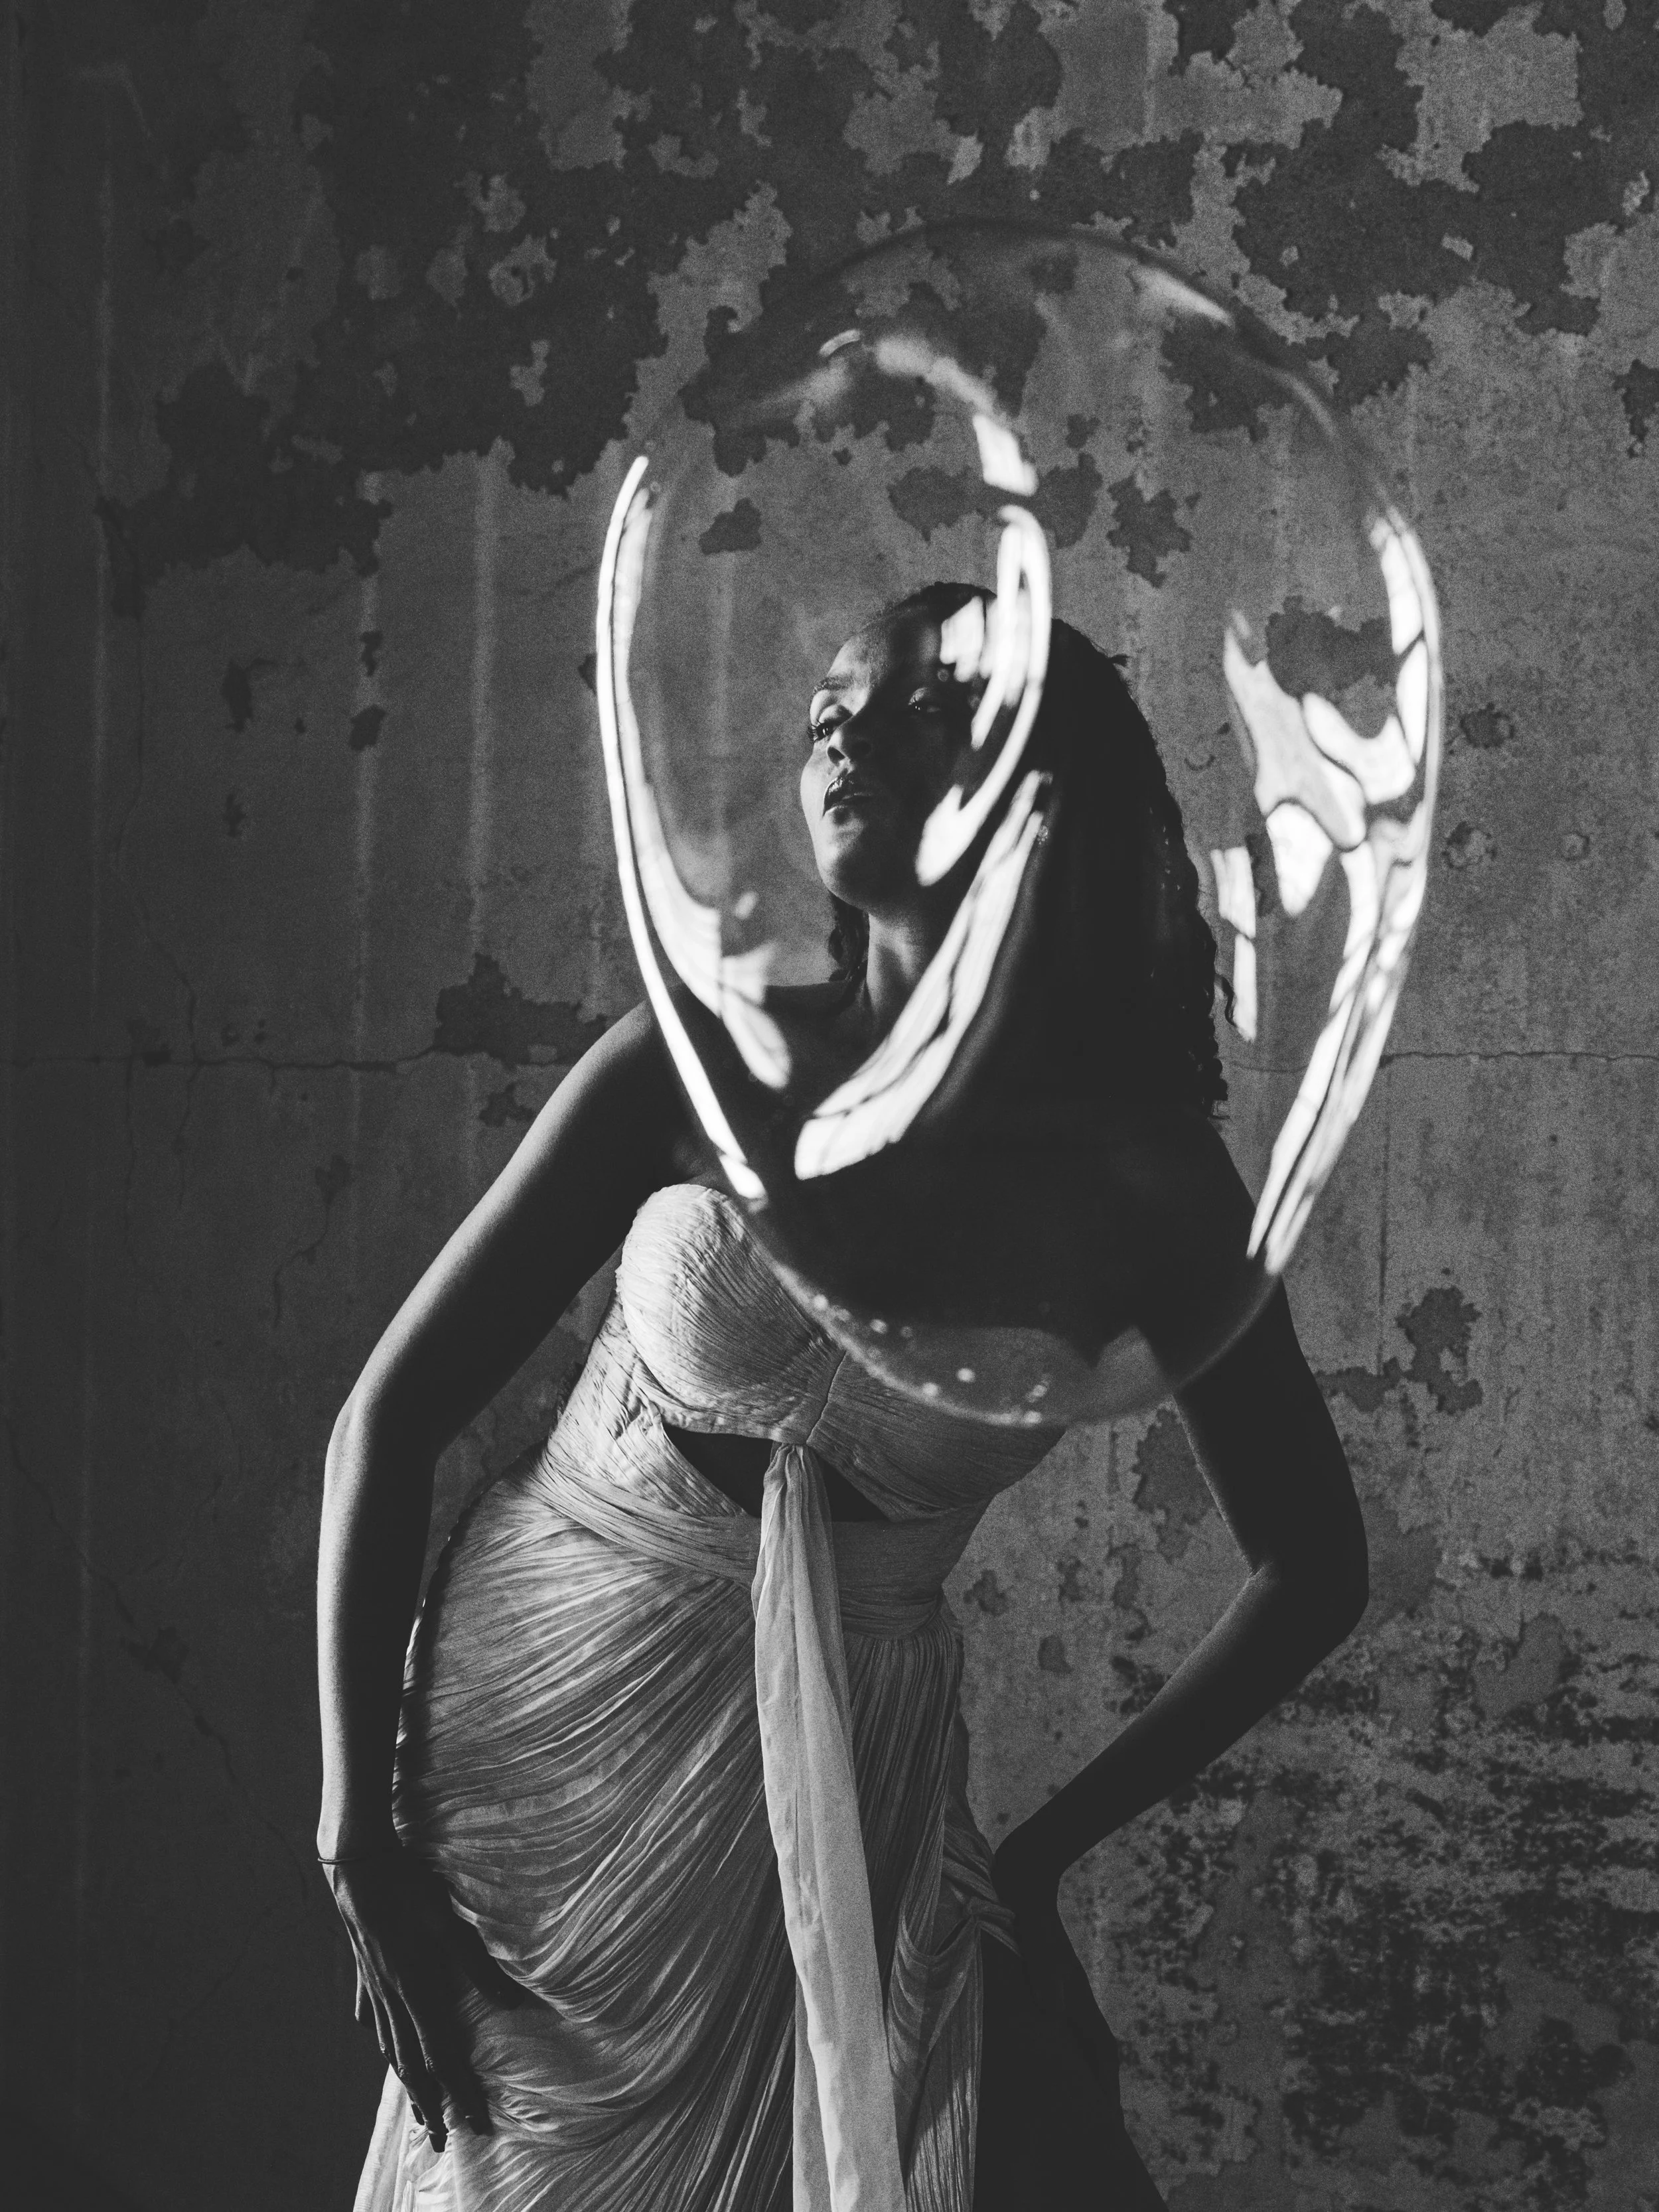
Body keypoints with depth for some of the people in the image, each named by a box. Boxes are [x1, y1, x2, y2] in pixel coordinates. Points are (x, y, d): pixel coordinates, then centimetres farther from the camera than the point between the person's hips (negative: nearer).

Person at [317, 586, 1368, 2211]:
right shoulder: (705, 1063, -10)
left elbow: (1311, 1569, 1)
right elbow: (388, 1419, -6)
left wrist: (1039, 1849, 0)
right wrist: (359, 1831, -10)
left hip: (841, 1808, 0)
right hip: (540, 1719, 0)